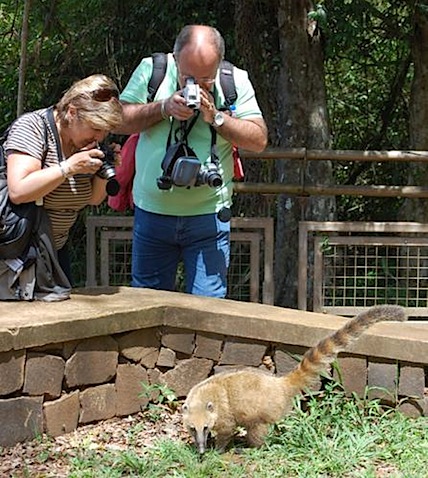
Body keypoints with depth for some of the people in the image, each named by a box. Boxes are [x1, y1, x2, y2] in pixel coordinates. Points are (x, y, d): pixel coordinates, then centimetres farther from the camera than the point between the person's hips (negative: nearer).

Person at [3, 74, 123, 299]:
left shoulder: (86, 139, 2)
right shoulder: (32, 127, -17)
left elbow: (93, 198, 10)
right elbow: (18, 191, -31)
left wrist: (103, 173, -9)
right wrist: (69, 167, -29)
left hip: (56, 248, 7)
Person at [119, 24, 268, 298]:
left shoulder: (236, 80, -2)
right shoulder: (151, 70, -2)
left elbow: (259, 140, -4)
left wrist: (216, 117, -16)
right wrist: (164, 108, -16)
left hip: (208, 216, -1)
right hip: (153, 212, 1)